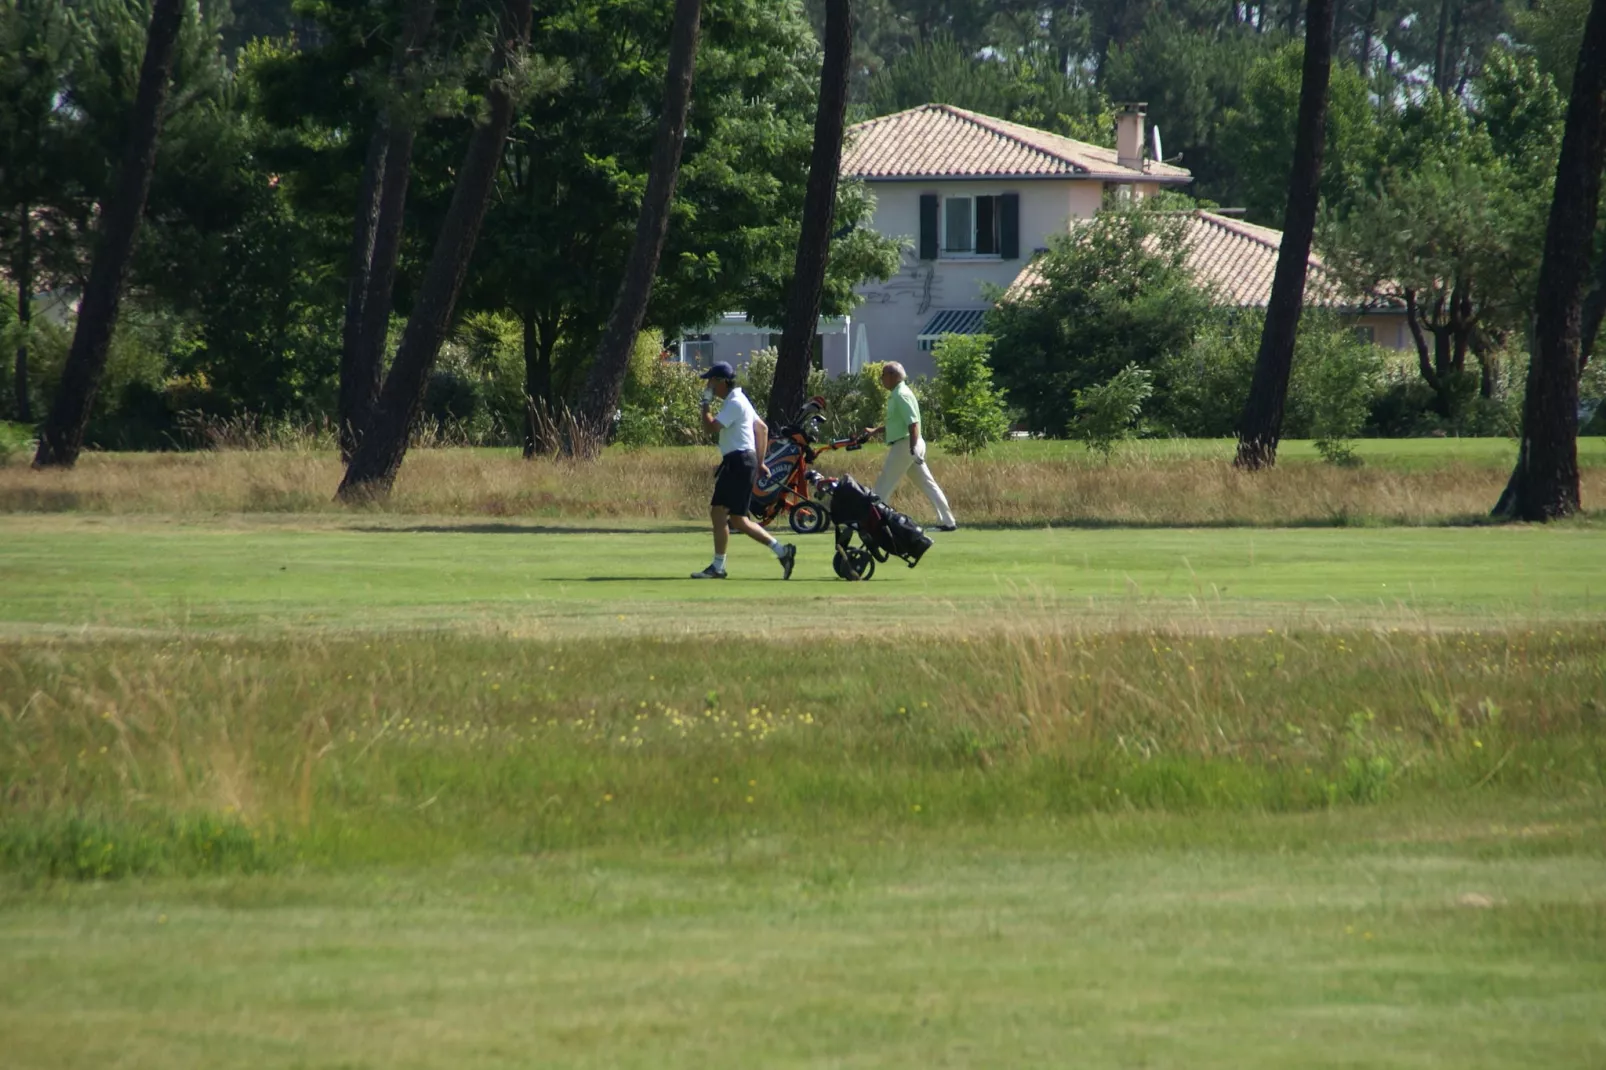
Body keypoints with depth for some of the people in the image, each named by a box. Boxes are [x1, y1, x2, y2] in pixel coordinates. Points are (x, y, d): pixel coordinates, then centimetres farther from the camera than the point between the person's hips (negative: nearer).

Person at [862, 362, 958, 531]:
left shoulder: (901, 395, -14)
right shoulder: (896, 394, 17)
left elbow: (913, 423, -22)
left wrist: (913, 449, -28)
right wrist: (875, 431, 24)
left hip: (904, 445, -10)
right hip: (912, 446, 10)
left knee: (884, 485, -4)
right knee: (927, 484, 8)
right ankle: (947, 521, 7)